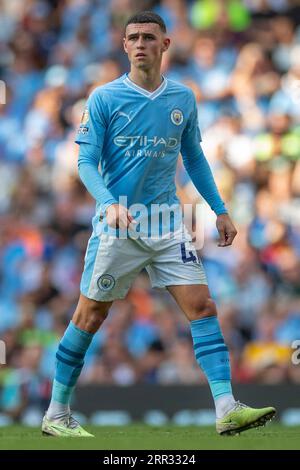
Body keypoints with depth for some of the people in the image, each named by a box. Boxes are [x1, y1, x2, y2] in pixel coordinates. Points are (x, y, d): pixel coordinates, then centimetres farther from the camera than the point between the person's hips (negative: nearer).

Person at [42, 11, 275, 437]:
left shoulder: (183, 98, 7)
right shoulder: (104, 98, -4)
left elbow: (194, 158, 18)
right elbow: (86, 162, -7)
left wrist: (220, 210, 14)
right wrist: (110, 203, -24)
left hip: (167, 222, 3)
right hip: (118, 224, -3)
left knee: (202, 305, -9)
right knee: (90, 317, 2)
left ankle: (226, 409, -11)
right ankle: (56, 415, 13)